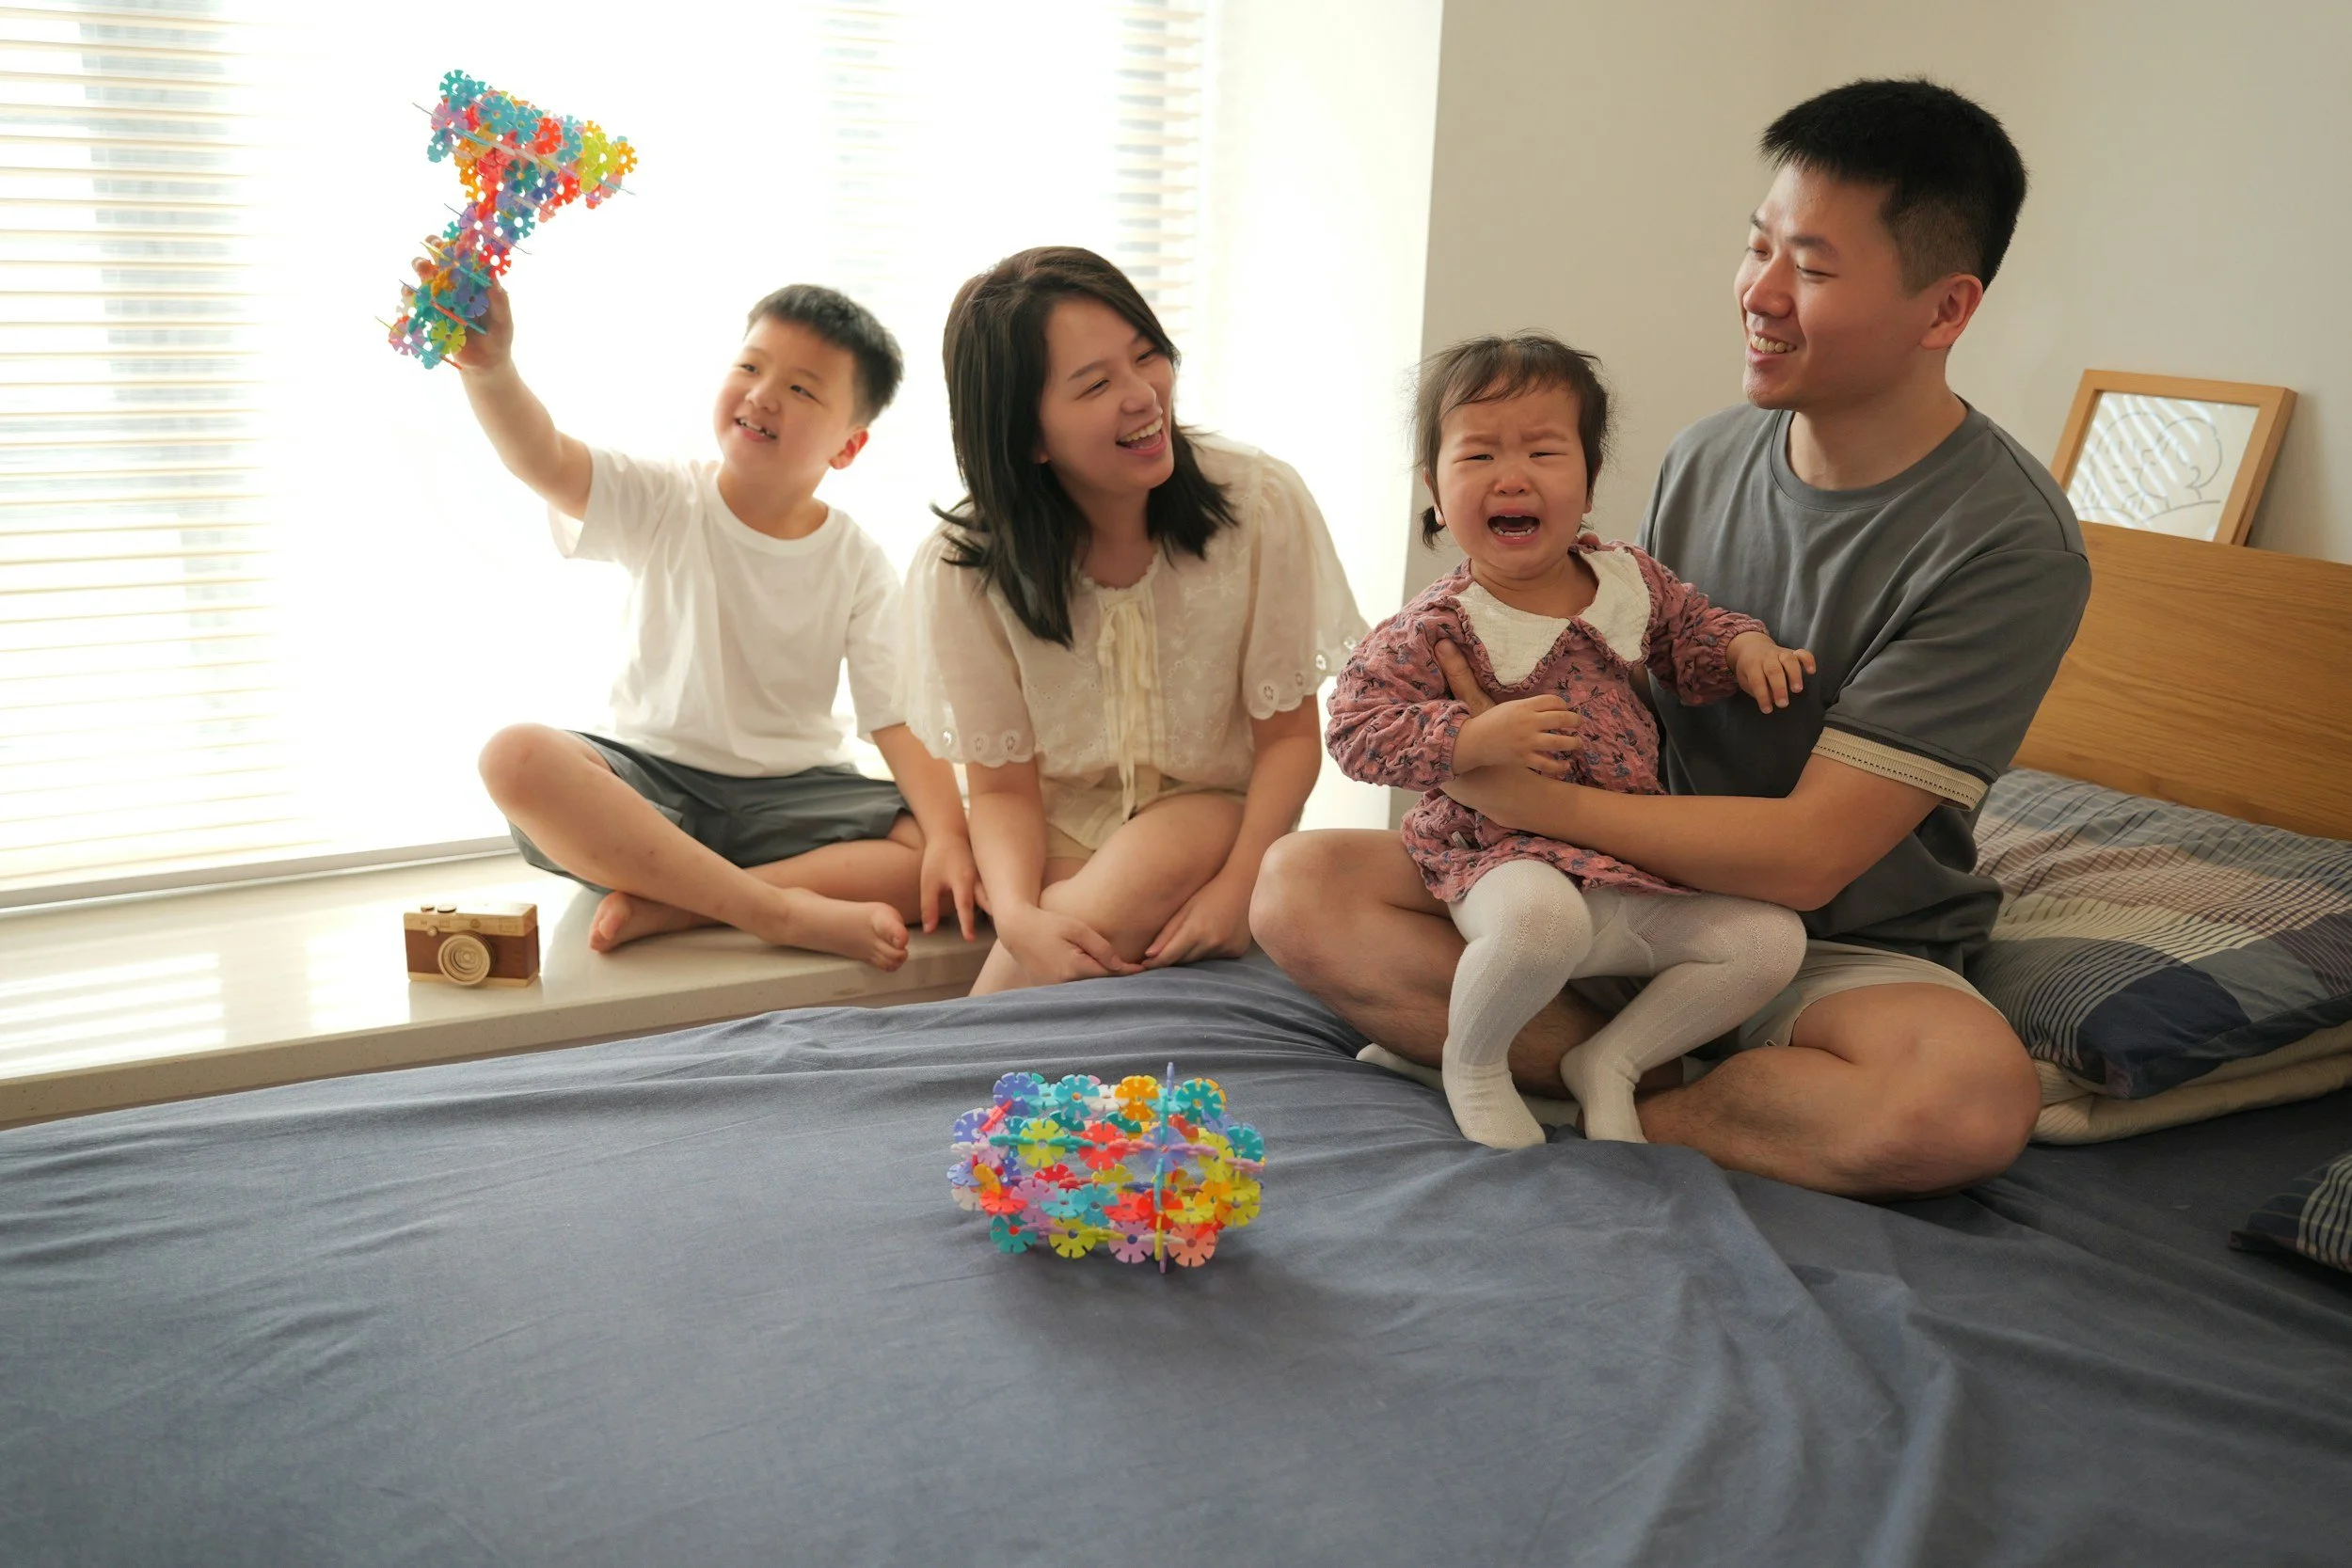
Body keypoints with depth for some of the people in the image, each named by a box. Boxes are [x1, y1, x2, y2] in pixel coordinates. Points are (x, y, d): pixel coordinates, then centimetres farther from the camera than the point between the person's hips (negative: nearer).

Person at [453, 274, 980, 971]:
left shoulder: (857, 565, -1)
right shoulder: (663, 503, -2)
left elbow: (900, 720, -8)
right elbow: (543, 462, -21)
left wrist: (949, 837, -25)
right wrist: (489, 368, -43)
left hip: (791, 796, 1)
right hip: (652, 778, 0)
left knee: (968, 860, -24)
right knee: (517, 757, -31)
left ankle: (664, 904, -28)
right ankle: (780, 908, -34)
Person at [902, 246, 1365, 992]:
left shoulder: (1261, 504, -14)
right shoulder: (959, 572, -12)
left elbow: (1288, 736, -7)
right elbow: (1002, 787, -7)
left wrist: (1236, 885, -24)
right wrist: (1017, 918, -29)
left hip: (1214, 815, 1)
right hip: (1060, 842, 0)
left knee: (1159, 858, -32)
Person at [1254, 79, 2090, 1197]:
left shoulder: (2011, 545, -17)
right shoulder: (1706, 457, 2)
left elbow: (1807, 855, -21)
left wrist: (1530, 796, -20)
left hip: (1840, 948, -4)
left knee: (1973, 1099, -38)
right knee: (1300, 888, -14)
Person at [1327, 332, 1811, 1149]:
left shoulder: (1630, 578, 5)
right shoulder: (1436, 627, -13)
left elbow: (1690, 629, 23)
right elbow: (1356, 728, -17)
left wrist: (1746, 647, 1)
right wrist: (1475, 739, -29)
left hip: (1640, 877, 6)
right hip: (1508, 858, -6)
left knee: (1770, 939, -6)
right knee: (1541, 915, -40)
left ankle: (1610, 1059, 6)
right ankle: (1472, 1059, -9)